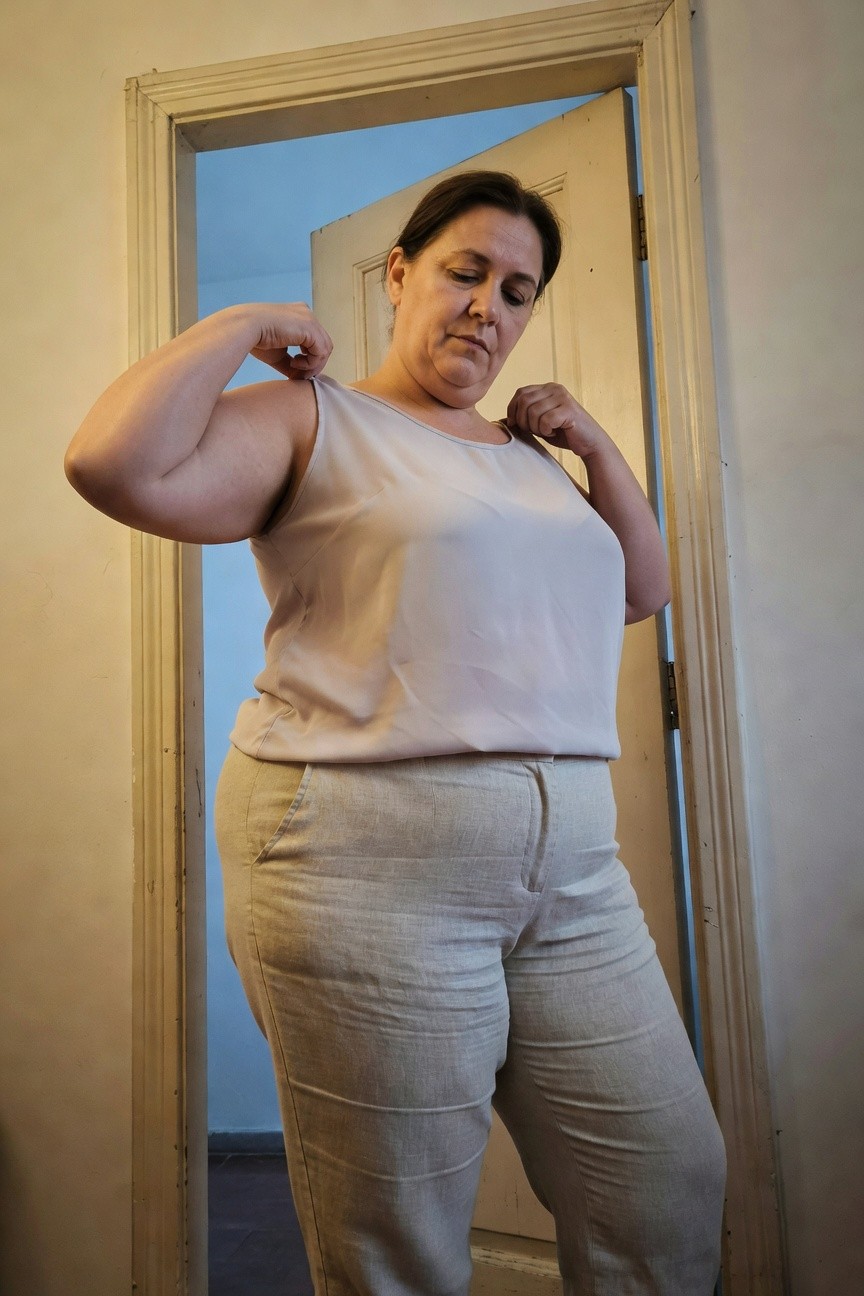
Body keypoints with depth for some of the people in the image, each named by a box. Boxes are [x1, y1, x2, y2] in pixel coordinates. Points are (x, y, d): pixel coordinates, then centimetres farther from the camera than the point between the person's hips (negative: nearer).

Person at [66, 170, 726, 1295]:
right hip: (368, 860, -6)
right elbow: (116, 465, -14)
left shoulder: (526, 455, 21)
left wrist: (595, 444, 14)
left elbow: (645, 592, 24)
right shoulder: (312, 421, 2)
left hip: (570, 864, 7)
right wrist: (243, 325, -3)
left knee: (672, 1199, 14)